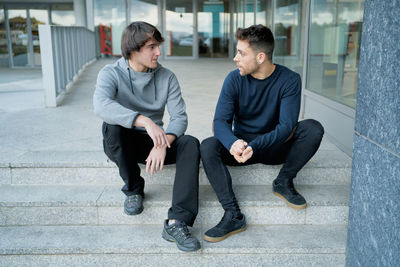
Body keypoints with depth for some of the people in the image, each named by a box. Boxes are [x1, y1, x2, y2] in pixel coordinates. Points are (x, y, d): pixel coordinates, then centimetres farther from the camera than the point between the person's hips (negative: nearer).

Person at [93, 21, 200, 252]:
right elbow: (101, 105, -33)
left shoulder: (166, 77, -2)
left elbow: (180, 116, -9)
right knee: (113, 125, -34)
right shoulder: (111, 73, -11)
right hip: (122, 145, -2)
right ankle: (134, 189, -11)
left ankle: (176, 222, -34)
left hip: (153, 143, 2)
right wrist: (144, 121, -46)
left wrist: (163, 143, -30)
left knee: (191, 144, -24)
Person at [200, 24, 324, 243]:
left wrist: (254, 146, -39)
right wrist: (234, 144, -40)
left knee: (313, 128, -25)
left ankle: (283, 182, -7)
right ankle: (233, 215, -28)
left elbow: (286, 126, -22)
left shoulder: (289, 80, -13)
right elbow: (220, 121, -16)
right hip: (242, 145, 1)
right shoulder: (235, 80, -9)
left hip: (275, 147, -1)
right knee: (207, 147, -27)